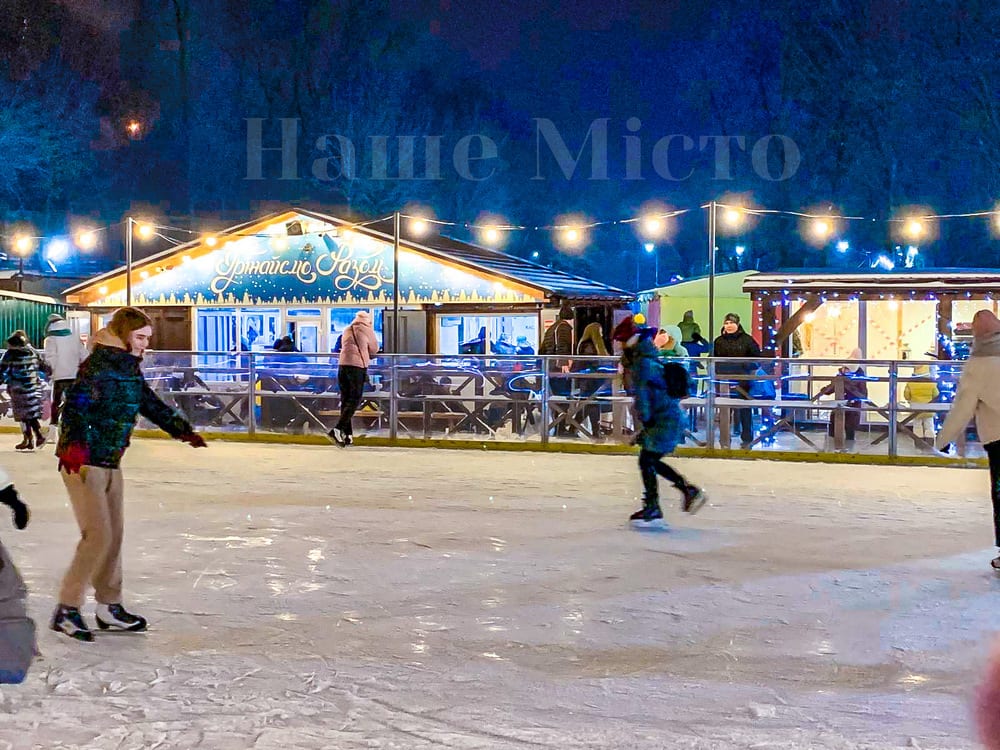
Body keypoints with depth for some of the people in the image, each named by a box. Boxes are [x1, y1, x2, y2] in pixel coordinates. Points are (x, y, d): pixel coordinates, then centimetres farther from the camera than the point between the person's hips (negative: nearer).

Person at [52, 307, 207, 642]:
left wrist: (184, 430, 26)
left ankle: (109, 606, 24)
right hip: (82, 462, -9)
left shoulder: (130, 369, 11)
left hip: (110, 463, 9)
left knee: (114, 535, 12)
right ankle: (67, 610, 0)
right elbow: (75, 406, -29)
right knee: (98, 536, -11)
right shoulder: (98, 366, -17)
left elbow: (151, 404, 23)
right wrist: (75, 445, -43)